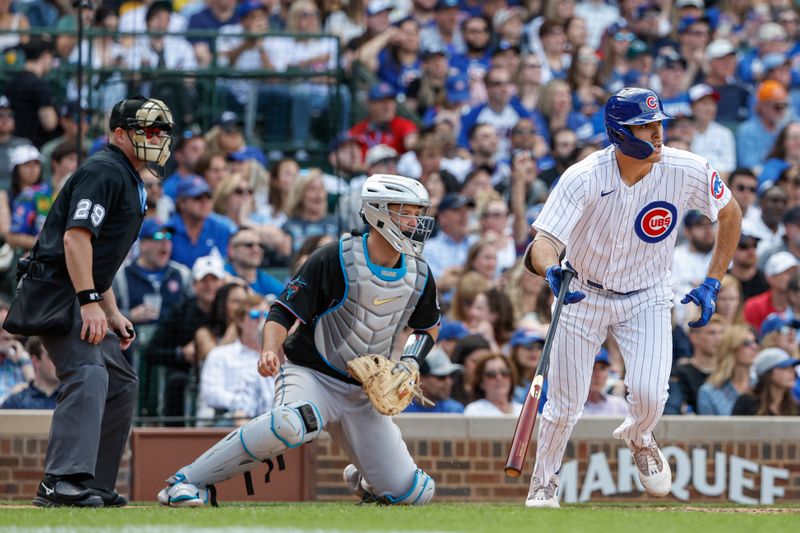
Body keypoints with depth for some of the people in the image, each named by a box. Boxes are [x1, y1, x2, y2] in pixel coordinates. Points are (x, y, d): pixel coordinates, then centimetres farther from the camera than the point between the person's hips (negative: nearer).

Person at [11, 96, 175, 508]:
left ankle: (96, 487, 16)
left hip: (82, 297, 11)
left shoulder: (128, 181, 22)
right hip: (56, 290, -11)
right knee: (88, 376, -26)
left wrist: (112, 313, 20)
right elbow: (75, 236, -22)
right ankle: (61, 483, -36)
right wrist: (90, 302, -28)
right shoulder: (104, 170, -11)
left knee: (121, 384, 14)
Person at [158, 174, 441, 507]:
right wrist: (270, 350, -33)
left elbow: (428, 327, 21)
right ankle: (186, 482, -31)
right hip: (310, 375, -6)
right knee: (290, 423, -42)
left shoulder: (419, 275, 2)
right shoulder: (336, 259, -15)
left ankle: (363, 479, 34)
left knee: (413, 493, -4)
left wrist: (409, 363, 1)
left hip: (363, 391, 6)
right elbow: (284, 311, -13)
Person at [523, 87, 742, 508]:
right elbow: (544, 242, -31)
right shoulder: (584, 178, -25)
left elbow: (730, 214, 0)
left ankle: (637, 437, 18)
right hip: (583, 296, -1)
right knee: (563, 407, 2)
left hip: (646, 300, 1)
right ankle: (543, 482, 31)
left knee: (649, 395, -19)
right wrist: (551, 271, -54)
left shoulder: (688, 171, -19)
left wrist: (711, 285, -3)